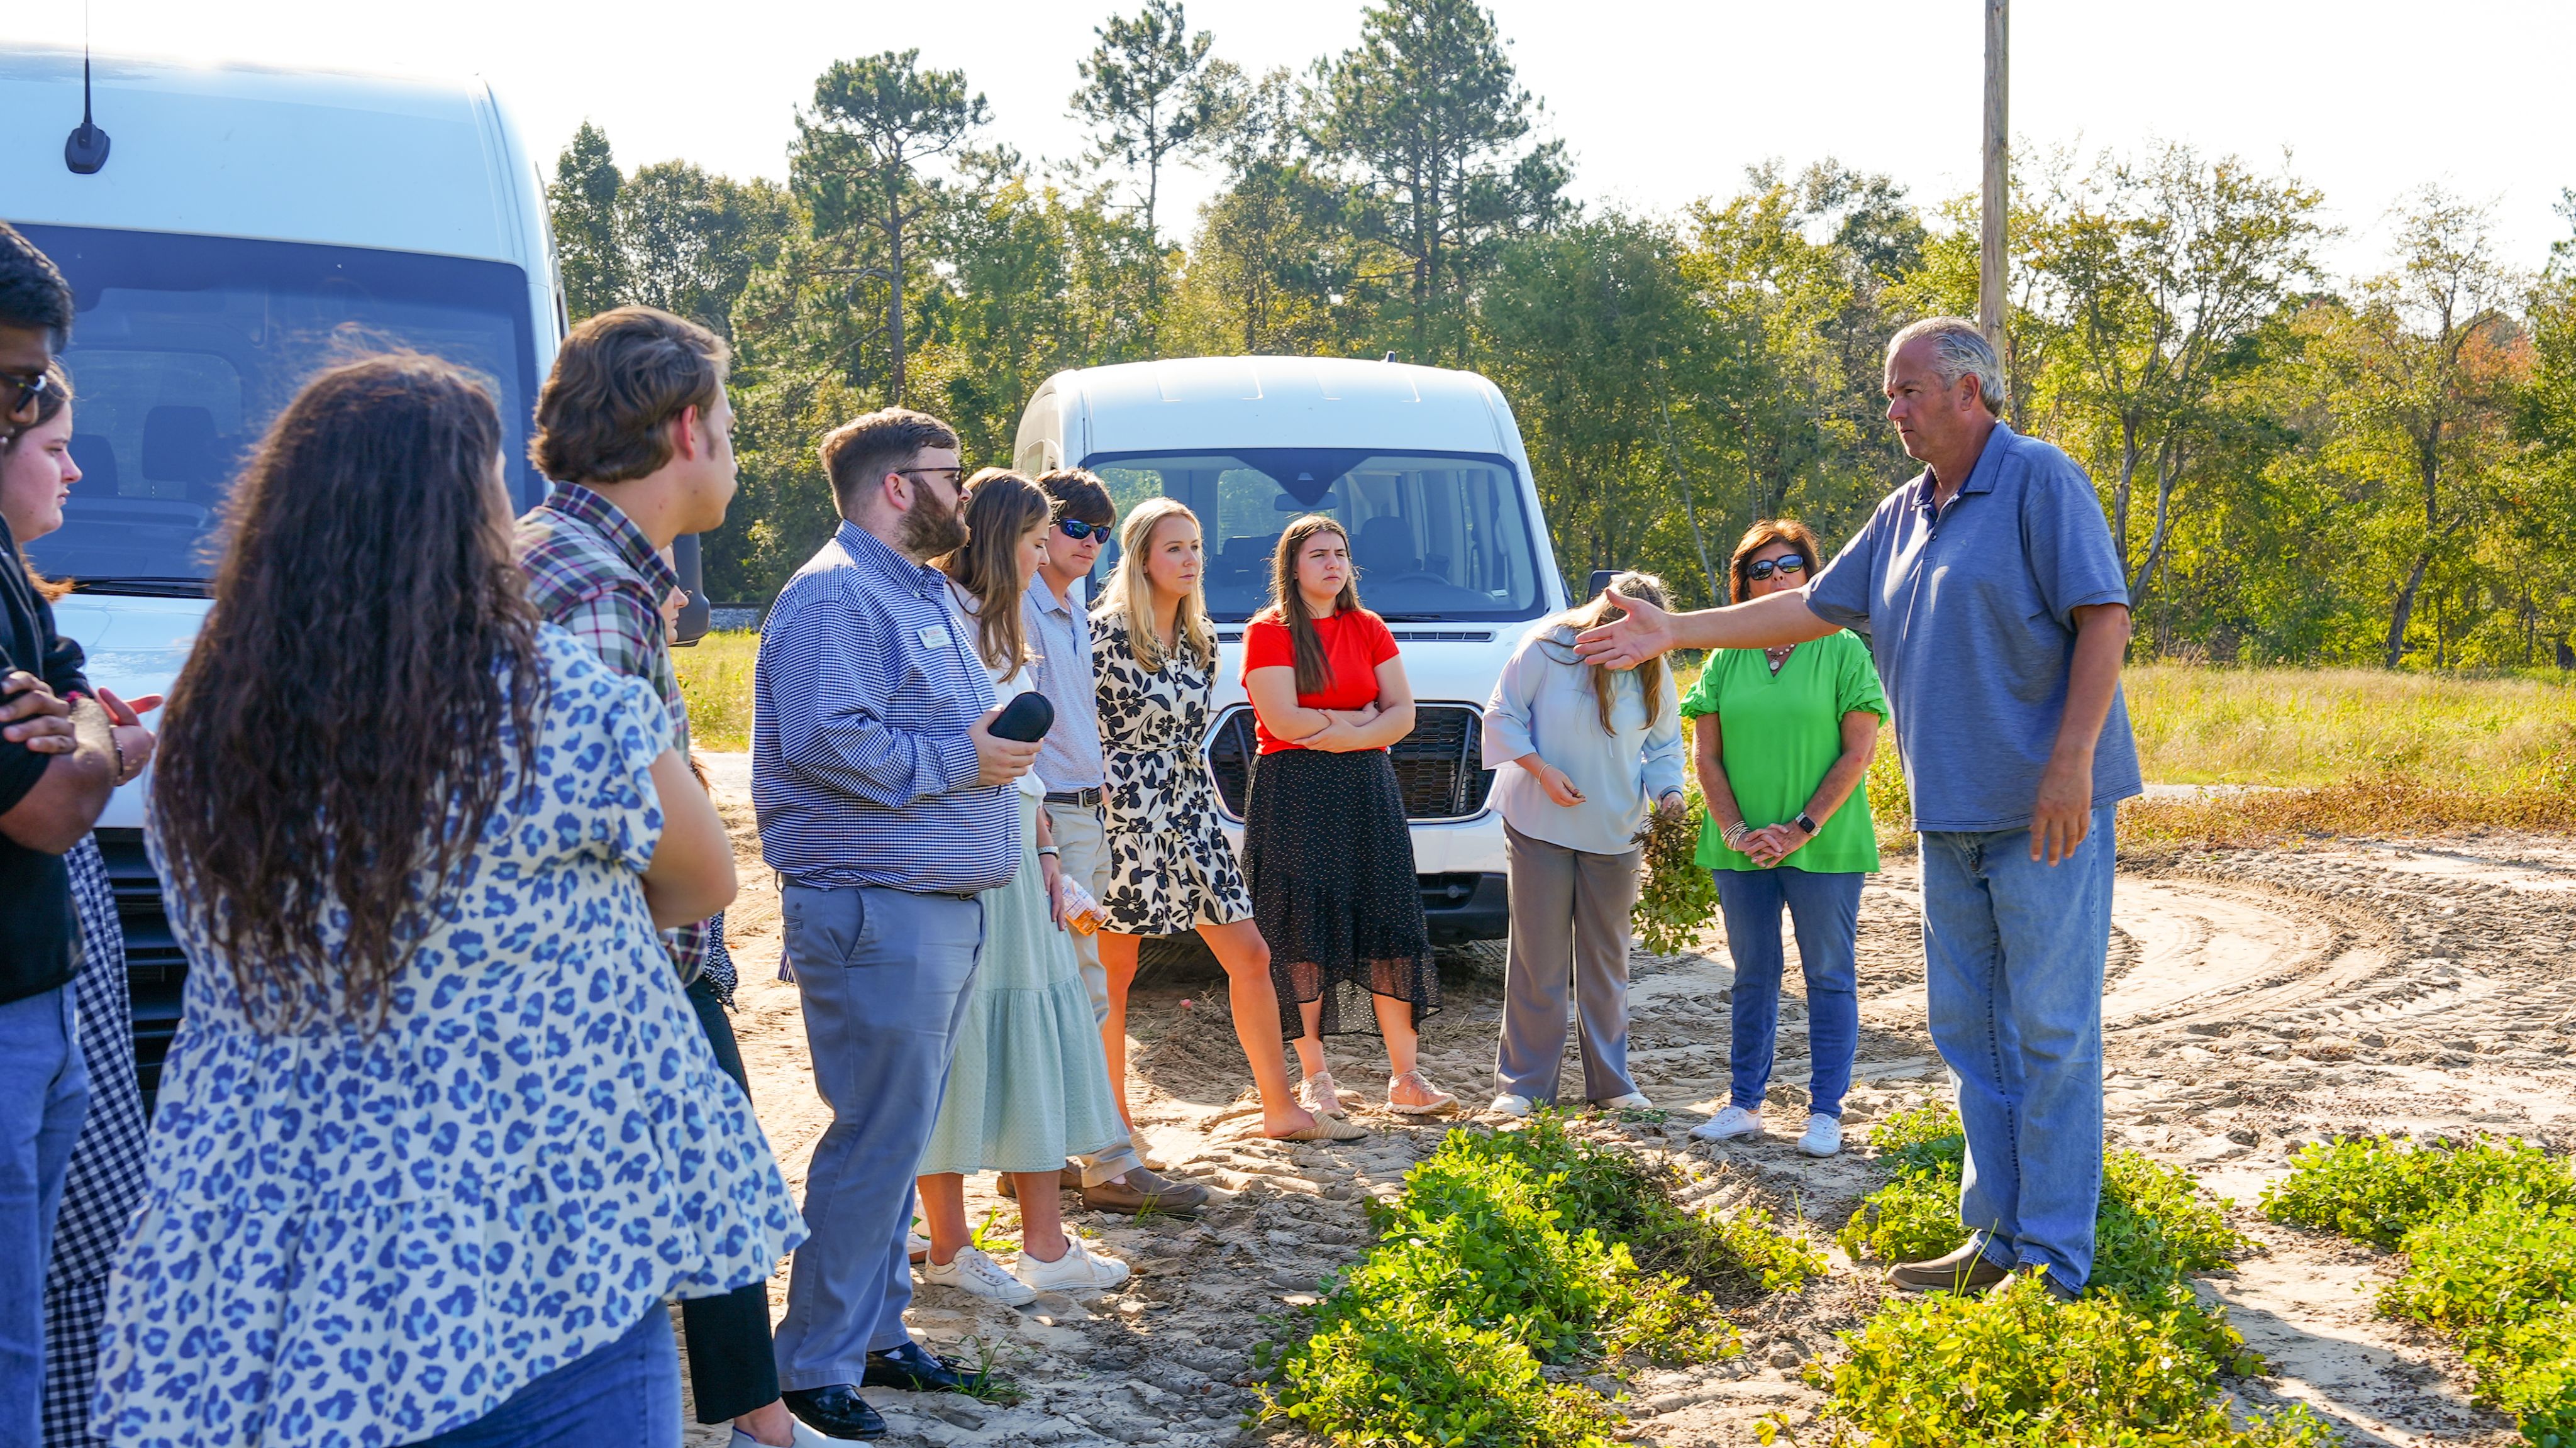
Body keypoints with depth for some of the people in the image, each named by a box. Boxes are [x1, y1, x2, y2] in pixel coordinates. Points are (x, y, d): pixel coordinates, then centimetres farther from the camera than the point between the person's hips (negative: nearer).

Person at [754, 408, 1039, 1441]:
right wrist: (957, 760, -17)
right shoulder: (836, 596, -13)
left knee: (898, 1135, 15)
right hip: (878, 910, -10)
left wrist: (1001, 738, 9)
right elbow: (826, 740, -25)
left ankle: (876, 1332, 26)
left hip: (940, 907, 10)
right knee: (876, 1141, -6)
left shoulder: (923, 593, 20)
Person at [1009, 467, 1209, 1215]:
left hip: (1085, 813, 9)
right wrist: (1041, 833, -21)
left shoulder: (1075, 613, 17)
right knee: (1083, 996, -6)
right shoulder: (1022, 610, -12)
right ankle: (1111, 1167, -2)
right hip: (1050, 815, -9)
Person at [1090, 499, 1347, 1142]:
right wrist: (1106, 784, -8)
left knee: (1251, 956, 4)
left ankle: (1280, 1109, 11)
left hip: (1191, 811, 7)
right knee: (1114, 970, 2)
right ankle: (1113, 1119, 14)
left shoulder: (1202, 639, 10)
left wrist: (1173, 771, 12)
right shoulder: (1105, 633, -11)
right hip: (1124, 818, -7)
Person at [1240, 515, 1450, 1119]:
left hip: (1367, 791, 4)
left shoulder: (1370, 629, 13)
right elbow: (1285, 721, -13)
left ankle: (1405, 1077, 5)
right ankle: (1315, 1079, 7)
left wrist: (1345, 735, -13)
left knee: (1390, 927, 1)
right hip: (1293, 795, -4)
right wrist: (1363, 717, -5)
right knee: (1304, 934, -3)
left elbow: (1403, 714, 5)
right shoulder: (1268, 632, -2)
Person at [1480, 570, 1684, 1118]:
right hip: (1540, 826, -3)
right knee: (1539, 956, 0)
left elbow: (1664, 746, 9)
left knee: (1607, 958, 10)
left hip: (1614, 833, 3)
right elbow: (1502, 717, -6)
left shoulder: (1652, 672, 1)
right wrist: (1543, 772, -17)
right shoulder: (1547, 649, -10)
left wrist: (1668, 793, -10)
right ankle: (1524, 1083, 9)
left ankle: (1610, 1080, 20)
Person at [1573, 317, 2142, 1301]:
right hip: (1952, 816, 8)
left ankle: (2051, 1264, 1)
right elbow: (1813, 608, 22)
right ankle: (1999, 1237, 18)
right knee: (1968, 1026, 10)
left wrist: (2071, 760, -20)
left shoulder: (2041, 482, -7)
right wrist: (1676, 632, 19)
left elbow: (2104, 616, -13)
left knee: (2050, 1028, -4)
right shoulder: (1902, 515, 17)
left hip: (2045, 812, -8)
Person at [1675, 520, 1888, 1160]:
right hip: (1743, 848, 3)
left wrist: (1803, 828, -12)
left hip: (1825, 845, -3)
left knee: (1829, 977, 3)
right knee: (1753, 976, 11)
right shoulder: (1725, 659, 7)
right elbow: (1705, 755, 6)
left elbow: (1859, 753, -6)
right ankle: (1744, 1104, 20)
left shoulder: (1843, 650, -2)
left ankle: (1825, 1112, 11)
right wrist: (1736, 832, -6)